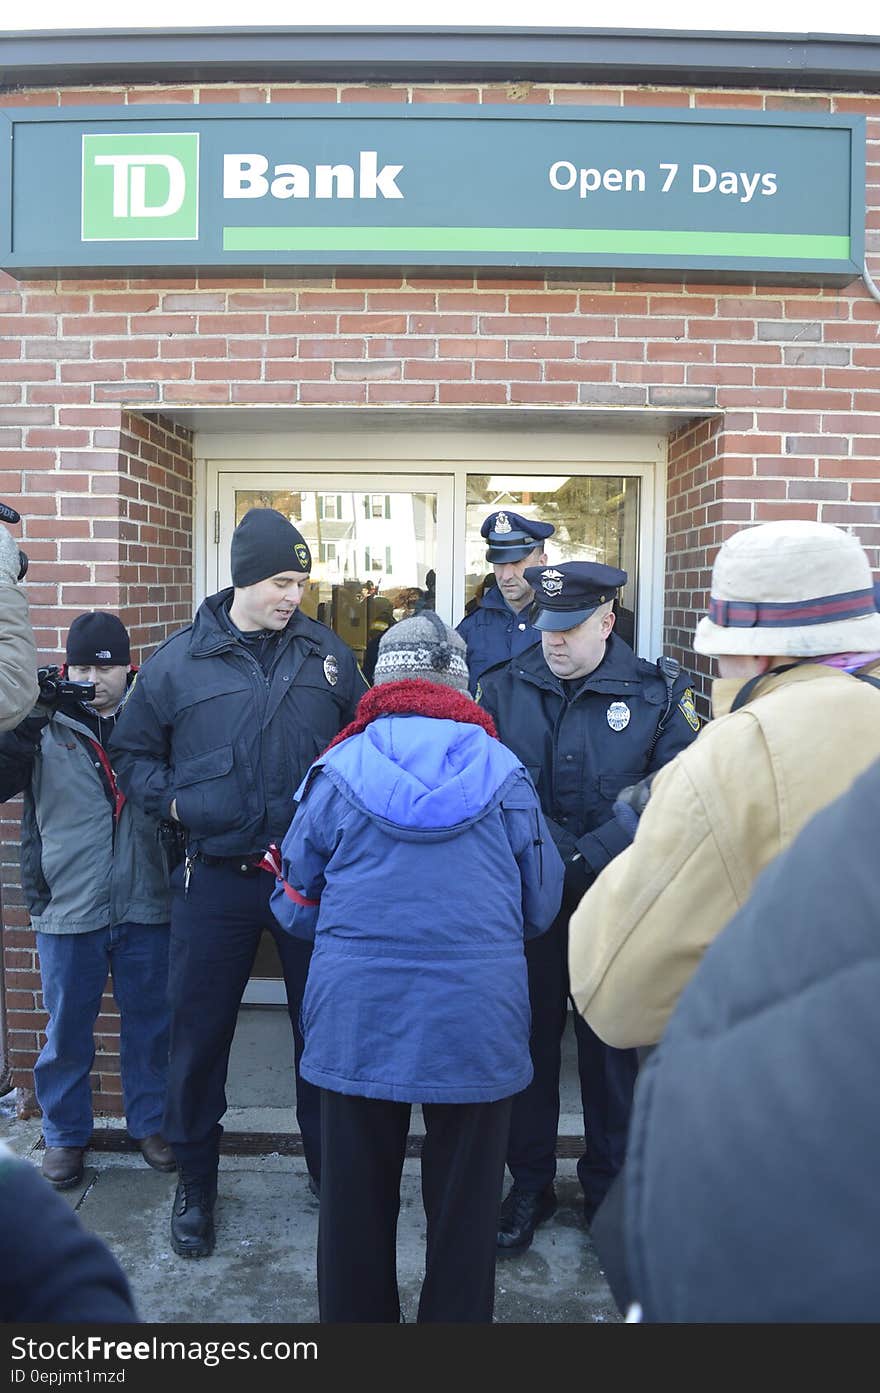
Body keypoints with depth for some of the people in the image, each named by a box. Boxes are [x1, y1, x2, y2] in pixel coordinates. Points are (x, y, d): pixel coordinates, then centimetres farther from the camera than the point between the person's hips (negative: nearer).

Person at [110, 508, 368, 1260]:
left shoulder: (327, 654, 2)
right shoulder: (177, 661, -2)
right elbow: (133, 753, 8)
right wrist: (173, 800, -5)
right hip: (215, 880, -1)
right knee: (200, 1031, 9)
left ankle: (330, 1167, 33)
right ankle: (195, 1181, 30)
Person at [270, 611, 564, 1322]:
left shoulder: (338, 769, -3)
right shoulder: (503, 770, -2)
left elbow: (296, 905, 6)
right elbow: (541, 906, 6)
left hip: (357, 1016, 0)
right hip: (479, 1017, 0)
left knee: (358, 1202, 17)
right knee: (465, 1206, 15)